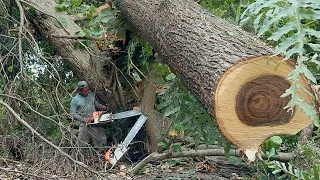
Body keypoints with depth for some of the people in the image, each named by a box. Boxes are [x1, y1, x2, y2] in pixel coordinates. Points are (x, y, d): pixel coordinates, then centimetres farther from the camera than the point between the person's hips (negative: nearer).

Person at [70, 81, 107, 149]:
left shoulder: (90, 94, 8)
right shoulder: (75, 100, -6)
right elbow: (73, 114, -7)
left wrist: (102, 107, 2)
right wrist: (84, 119, -18)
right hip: (85, 124, -4)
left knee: (102, 141, 4)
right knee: (82, 144, -2)